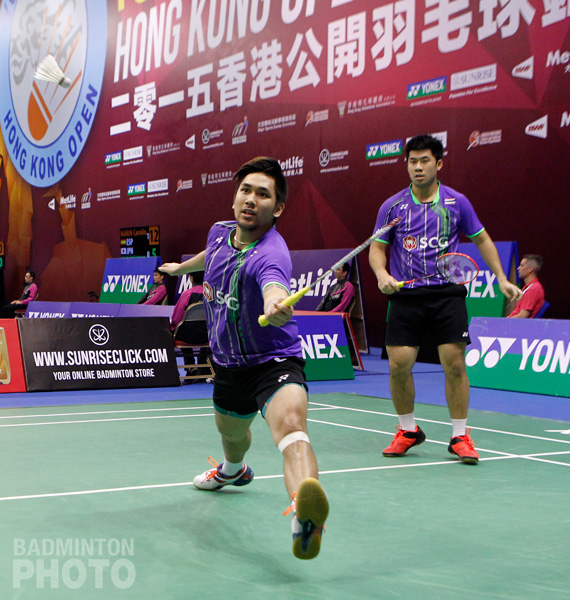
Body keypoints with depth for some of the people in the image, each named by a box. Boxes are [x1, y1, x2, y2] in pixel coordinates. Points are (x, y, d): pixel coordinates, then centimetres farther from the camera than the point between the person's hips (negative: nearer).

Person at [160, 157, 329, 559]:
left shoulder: (270, 254, -28)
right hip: (229, 364, 8)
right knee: (231, 432, 32)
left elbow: (274, 287, -53)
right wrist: (183, 266, 44)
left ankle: (304, 514, -64)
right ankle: (233, 470, 69)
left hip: (275, 361, -8)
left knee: (291, 424, -37)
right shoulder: (220, 233, -3)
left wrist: (277, 308, -77)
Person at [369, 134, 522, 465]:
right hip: (406, 294, 1)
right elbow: (377, 248, 10)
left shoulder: (457, 202, 4)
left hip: (447, 293, -1)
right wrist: (382, 274, -10)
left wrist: (501, 278, 8)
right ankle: (409, 430, 18)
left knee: (454, 364, -6)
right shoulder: (392, 206, 4)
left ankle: (460, 436, 8)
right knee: (399, 364, -4)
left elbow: (482, 239, 15)